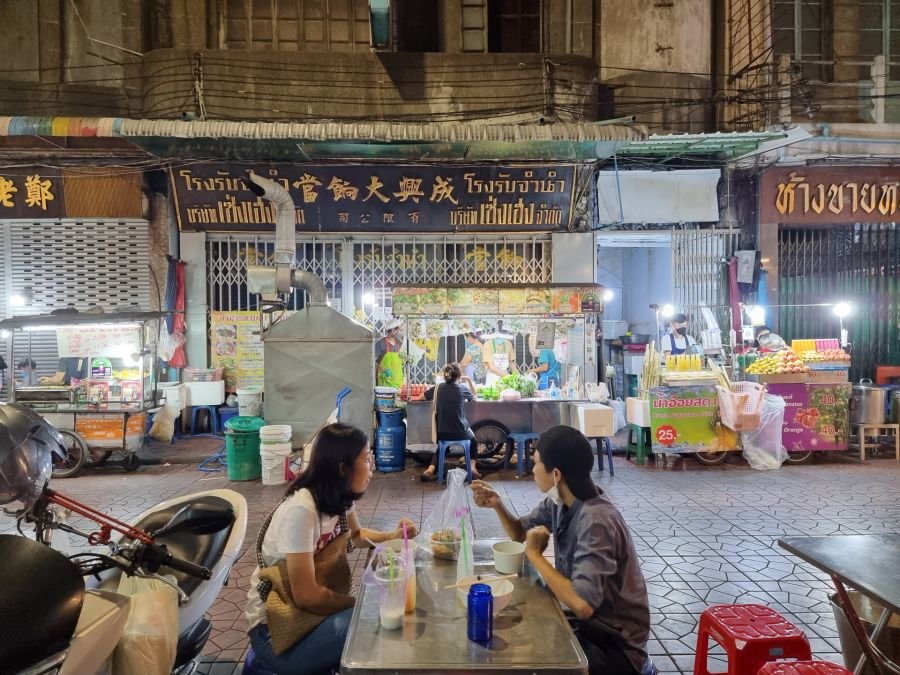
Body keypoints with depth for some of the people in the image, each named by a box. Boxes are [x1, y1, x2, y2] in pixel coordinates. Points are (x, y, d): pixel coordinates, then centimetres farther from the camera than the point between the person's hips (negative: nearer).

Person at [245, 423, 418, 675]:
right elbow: (306, 596, -27)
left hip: (307, 610, 8)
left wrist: (392, 537, -1)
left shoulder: (338, 497, -5)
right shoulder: (301, 510, -29)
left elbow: (355, 535, 18)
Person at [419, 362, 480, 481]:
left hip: (442, 433, 2)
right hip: (460, 432, -2)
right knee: (472, 439, 31)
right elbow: (474, 396, 16)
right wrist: (469, 380, 20)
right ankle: (472, 467, 13)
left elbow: (423, 397, 14)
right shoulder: (462, 388, -7)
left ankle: (430, 470, 9)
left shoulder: (438, 388, -3)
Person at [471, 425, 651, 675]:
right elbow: (520, 532, 14)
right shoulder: (559, 502, -3)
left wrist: (535, 554, -24)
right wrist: (498, 505, -7)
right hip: (586, 621, 8)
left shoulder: (596, 521, -30)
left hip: (616, 640, -8)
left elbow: (583, 605, -37)